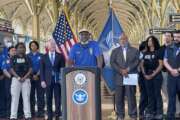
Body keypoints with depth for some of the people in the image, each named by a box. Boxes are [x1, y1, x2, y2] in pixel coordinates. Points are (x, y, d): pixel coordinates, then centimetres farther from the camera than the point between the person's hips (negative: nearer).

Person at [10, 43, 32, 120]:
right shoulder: (13, 58, 8)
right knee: (15, 98, -3)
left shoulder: (27, 58, 11)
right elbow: (12, 69, 0)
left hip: (26, 79, 1)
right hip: (16, 79, -1)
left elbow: (30, 69, 3)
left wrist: (24, 77, -10)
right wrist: (18, 77, -12)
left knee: (26, 98, -1)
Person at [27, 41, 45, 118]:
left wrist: (37, 75, -9)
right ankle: (31, 112, 3)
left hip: (39, 77, -1)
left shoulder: (41, 56, 10)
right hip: (30, 77, 1)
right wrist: (33, 76, -6)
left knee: (40, 95, -4)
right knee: (31, 95, -1)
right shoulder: (28, 56, 11)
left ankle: (40, 112, -3)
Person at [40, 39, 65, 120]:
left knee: (58, 98, -2)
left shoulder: (60, 56, 7)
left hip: (58, 80, 0)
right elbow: (42, 70, 6)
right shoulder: (44, 57, 9)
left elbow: (63, 68, 5)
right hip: (48, 81, 1)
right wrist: (42, 80, -3)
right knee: (49, 99, 3)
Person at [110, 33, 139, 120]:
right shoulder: (115, 51, 13)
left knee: (131, 97, -2)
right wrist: (121, 71, -12)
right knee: (119, 98, 2)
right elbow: (112, 63, 2)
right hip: (119, 78, 1)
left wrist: (128, 69, -13)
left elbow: (137, 61, -1)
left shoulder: (134, 50, 11)